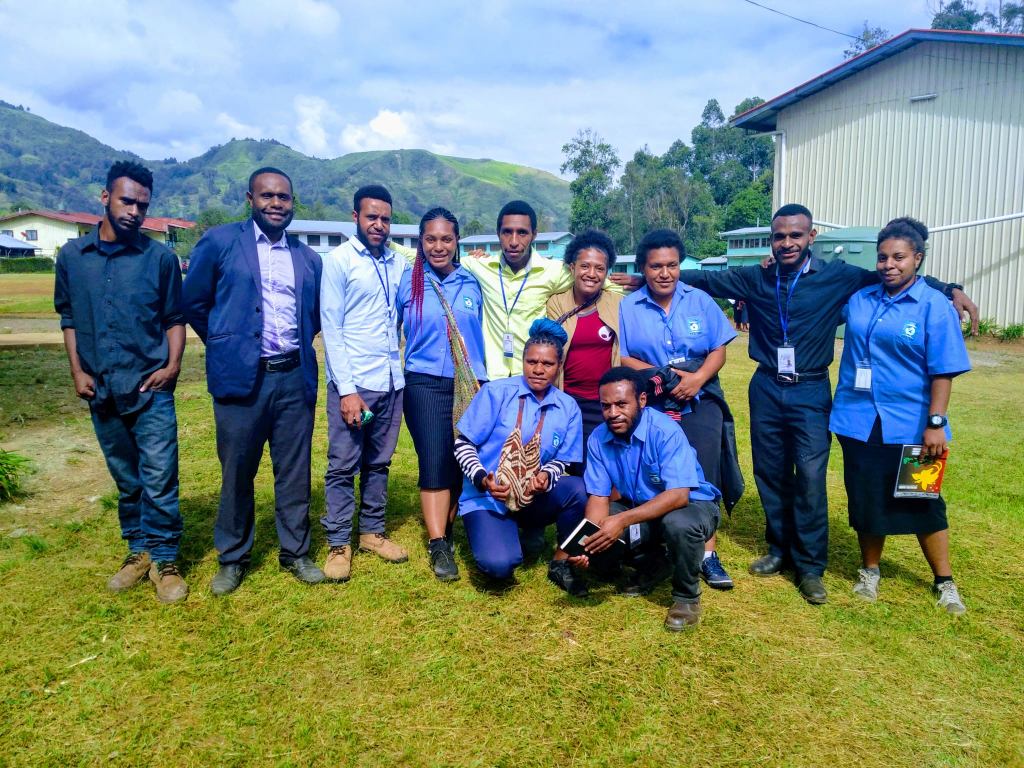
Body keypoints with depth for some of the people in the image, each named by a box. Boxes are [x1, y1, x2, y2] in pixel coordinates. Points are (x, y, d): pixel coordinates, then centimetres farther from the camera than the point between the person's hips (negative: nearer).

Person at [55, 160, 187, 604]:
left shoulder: (160, 258, -2)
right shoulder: (72, 256, 6)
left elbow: (175, 318, 4)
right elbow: (68, 318, 13)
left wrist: (173, 365, -9)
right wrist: (77, 372, 3)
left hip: (150, 389, -3)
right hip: (101, 391, 3)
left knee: (159, 479, -3)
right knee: (125, 478, 14)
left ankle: (163, 560, 11)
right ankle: (138, 550, 28)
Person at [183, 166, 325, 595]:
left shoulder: (308, 258, 11)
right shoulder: (220, 242, 1)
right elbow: (194, 302, 6)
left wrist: (296, 347, 12)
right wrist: (224, 345, 9)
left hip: (295, 378, 3)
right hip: (240, 378, -2)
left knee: (295, 472, 9)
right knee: (237, 472, 8)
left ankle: (295, 553, 24)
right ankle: (232, 558, 24)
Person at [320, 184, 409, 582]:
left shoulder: (399, 263, 10)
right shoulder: (339, 260, -3)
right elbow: (331, 327, -7)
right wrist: (347, 389, -13)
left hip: (391, 382, 5)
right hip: (353, 383, -4)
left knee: (379, 462, 14)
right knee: (343, 466, 3)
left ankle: (372, 531, 27)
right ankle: (339, 544, 15)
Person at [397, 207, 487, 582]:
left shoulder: (472, 282, 8)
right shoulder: (407, 282, 0)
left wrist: (483, 380, 16)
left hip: (470, 385, 3)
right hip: (426, 384, -2)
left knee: (462, 462, 4)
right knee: (434, 462, -9)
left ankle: (446, 528, 24)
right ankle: (438, 545, -2)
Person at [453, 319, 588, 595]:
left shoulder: (568, 407, 2)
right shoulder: (495, 392, -7)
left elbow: (563, 461, 3)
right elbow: (463, 444, -6)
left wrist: (547, 476, -20)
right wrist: (482, 479, -22)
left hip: (534, 500, 3)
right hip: (487, 498, -3)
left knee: (577, 489, -28)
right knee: (499, 564, -29)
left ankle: (560, 563, -4)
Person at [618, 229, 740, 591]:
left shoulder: (700, 301, 6)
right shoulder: (627, 307, 2)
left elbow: (719, 350, 4)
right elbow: (620, 358, -2)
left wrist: (698, 377, -15)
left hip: (700, 405, 1)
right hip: (649, 408, -1)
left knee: (703, 479, -3)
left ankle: (708, 554, 7)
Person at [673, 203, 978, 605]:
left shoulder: (837, 277, -4)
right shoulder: (754, 279, 2)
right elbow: (705, 279, 6)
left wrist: (949, 289, -13)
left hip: (810, 392, -2)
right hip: (766, 390, 3)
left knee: (810, 478, -4)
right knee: (770, 474, 11)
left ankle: (811, 566, 10)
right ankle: (780, 549, 30)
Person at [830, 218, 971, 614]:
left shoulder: (934, 306, -6)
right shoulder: (858, 298, 5)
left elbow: (943, 371, -9)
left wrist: (935, 423, -13)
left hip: (911, 426, -3)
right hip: (859, 421, 3)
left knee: (922, 503, 8)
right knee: (866, 501, 12)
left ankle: (944, 582, 26)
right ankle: (869, 571, 31)